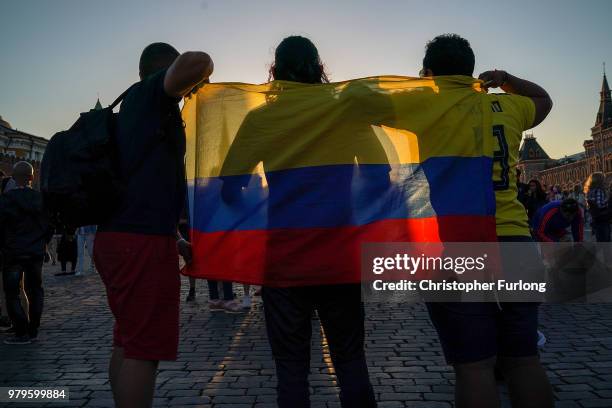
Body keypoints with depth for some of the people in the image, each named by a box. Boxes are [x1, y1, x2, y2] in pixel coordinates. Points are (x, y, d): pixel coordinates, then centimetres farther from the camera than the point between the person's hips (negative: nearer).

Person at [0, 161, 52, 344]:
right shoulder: (41, 198, -1)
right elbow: (49, 225, 4)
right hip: (36, 253, 4)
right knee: (34, 290, 14)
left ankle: (22, 333, 0)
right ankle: (33, 331, 18)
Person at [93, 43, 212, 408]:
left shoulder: (131, 108, 24)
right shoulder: (152, 92, -3)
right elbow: (196, 62, -26)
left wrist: (176, 240, 25)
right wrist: (199, 77, -1)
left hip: (116, 237, 9)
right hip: (144, 240, -9)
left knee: (127, 344, 15)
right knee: (144, 350, -5)